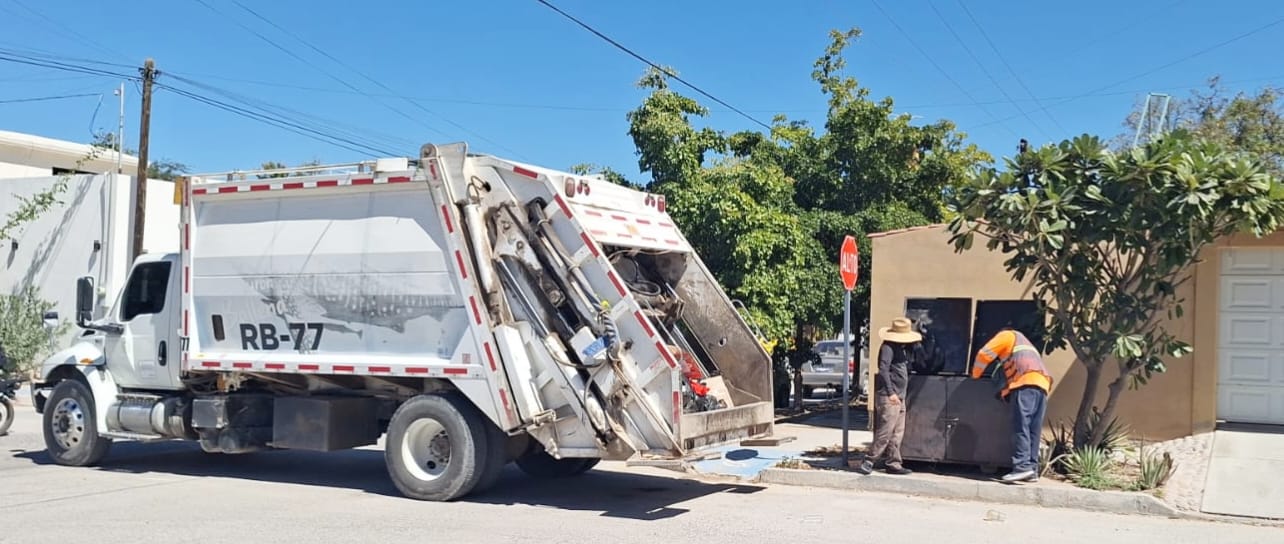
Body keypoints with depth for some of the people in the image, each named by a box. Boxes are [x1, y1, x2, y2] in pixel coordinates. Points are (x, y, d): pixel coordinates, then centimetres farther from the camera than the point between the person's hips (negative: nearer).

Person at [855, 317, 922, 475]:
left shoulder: (904, 348, 19)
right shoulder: (888, 347, -10)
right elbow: (883, 370, -18)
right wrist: (890, 393, -21)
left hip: (899, 397, 9)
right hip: (888, 397, -9)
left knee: (897, 433, 9)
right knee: (885, 432, -10)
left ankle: (893, 464, 12)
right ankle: (868, 461, -6)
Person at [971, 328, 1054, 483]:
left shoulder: (1007, 335, 18)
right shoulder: (1023, 342, 41)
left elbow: (984, 354, 10)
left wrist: (975, 375, 21)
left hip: (1026, 382, -8)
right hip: (1042, 383, 8)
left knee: (1020, 426, -15)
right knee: (1034, 429, 4)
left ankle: (1023, 466, -25)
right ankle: (1032, 470, -1)